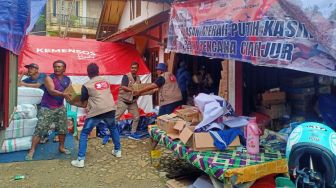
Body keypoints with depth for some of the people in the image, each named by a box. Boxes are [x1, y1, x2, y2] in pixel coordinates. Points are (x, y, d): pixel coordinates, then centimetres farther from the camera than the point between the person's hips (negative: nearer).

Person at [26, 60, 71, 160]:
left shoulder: (67, 80, 4)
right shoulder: (49, 78, -11)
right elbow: (52, 91, -26)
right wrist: (64, 94, -41)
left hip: (60, 107, 5)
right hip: (47, 108, -4)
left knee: (63, 128, 9)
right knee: (40, 128, -6)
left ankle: (61, 147, 26)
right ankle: (32, 150, 5)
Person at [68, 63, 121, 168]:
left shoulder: (86, 86, 4)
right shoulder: (105, 81, 16)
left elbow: (83, 105, 8)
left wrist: (71, 102, 21)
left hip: (96, 112, -4)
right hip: (110, 109, 4)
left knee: (84, 134, 12)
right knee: (113, 128, 32)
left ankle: (80, 160, 9)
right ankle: (117, 150, 40)